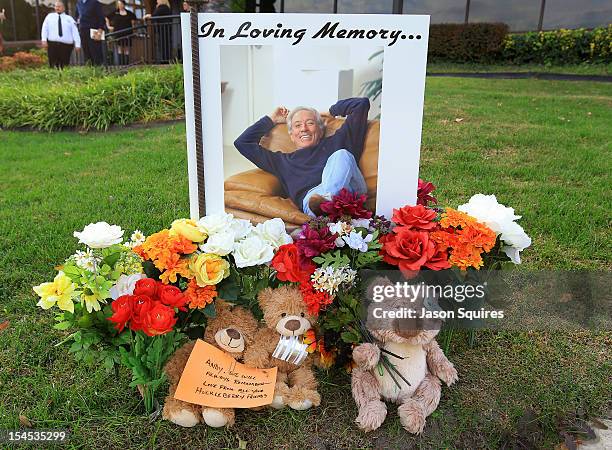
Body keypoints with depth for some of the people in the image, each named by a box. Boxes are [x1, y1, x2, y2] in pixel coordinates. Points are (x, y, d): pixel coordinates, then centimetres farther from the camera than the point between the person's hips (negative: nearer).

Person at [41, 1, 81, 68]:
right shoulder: (49, 16, 17)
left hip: (66, 45, 0)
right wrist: (44, 40, -5)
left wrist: (77, 45, -5)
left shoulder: (69, 19, 14)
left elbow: (75, 32, 6)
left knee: (64, 66, -3)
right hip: (52, 44, 1)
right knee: (53, 65, -7)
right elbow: (45, 28, 10)